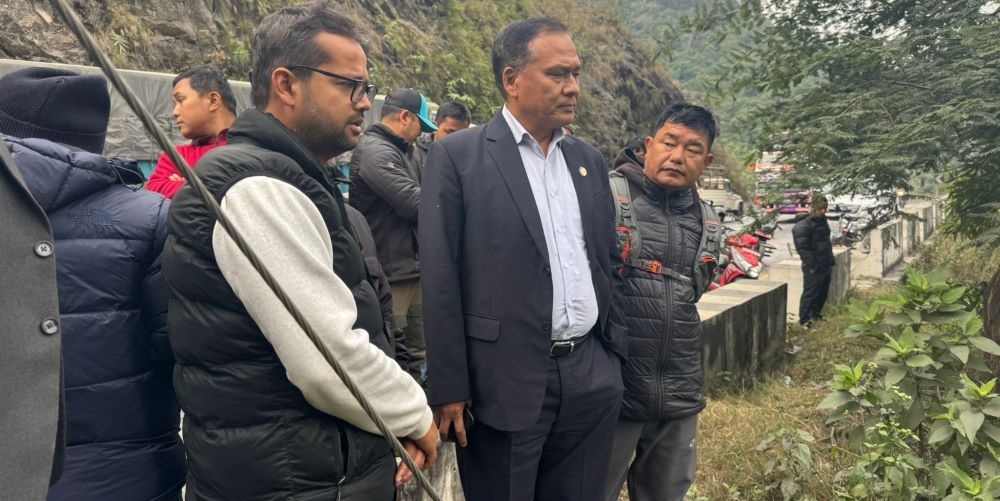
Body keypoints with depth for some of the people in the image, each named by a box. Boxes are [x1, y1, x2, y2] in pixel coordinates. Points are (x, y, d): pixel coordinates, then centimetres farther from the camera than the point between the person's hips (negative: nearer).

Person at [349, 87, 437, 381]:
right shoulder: (375, 151, -14)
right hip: (390, 276, -10)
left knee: (415, 355, 16)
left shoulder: (393, 151, 19)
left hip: (409, 271, 10)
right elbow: (415, 202, -23)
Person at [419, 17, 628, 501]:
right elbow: (440, 280, -10)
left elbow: (609, 263, 15)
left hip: (592, 378, 5)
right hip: (505, 383, -5)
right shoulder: (457, 155, -7)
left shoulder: (588, 159, 10)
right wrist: (449, 389, -10)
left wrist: (619, 354, 12)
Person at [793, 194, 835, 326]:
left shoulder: (822, 220, 14)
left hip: (825, 265, 9)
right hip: (814, 268, -9)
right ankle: (804, 319, 4)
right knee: (810, 293, -5)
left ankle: (816, 313, 34)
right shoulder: (804, 225, -17)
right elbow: (802, 247, -21)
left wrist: (830, 260, 20)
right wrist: (812, 265, -22)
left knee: (823, 292, 17)